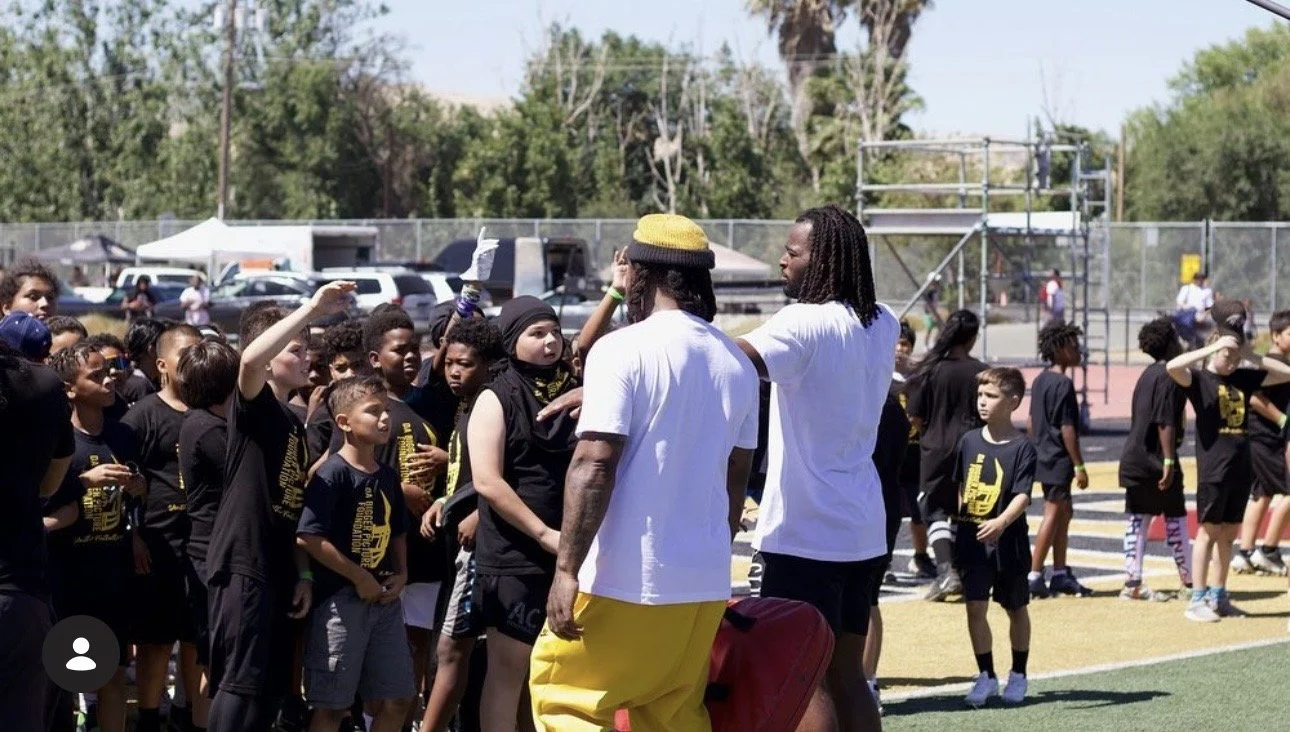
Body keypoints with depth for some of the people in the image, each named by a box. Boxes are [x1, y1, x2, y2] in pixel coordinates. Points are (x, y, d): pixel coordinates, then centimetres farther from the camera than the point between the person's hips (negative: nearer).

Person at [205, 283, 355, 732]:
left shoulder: (293, 423, 20)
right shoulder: (253, 406, -5)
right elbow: (250, 358, -29)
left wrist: (303, 573, 13)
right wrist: (312, 309, -30)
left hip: (278, 569, 9)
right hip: (243, 563, -9)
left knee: (272, 687, 10)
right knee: (241, 682, -12)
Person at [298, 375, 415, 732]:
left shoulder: (388, 475, 8)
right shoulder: (334, 474, -14)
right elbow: (309, 537, -21)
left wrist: (401, 575, 4)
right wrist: (360, 579, -16)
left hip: (385, 599, 7)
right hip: (340, 599, -7)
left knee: (396, 700, 9)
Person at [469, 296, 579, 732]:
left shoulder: (574, 393, 11)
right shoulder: (496, 400, -3)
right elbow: (487, 482, -12)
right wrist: (544, 534, -15)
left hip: (572, 553, 5)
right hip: (514, 556, -5)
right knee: (509, 668, -2)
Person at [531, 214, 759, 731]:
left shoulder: (622, 350, -11)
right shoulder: (737, 362, 9)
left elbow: (594, 467, -18)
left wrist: (567, 568, -16)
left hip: (625, 578, -7)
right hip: (706, 582, 7)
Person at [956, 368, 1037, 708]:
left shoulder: (1021, 447, -10)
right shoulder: (970, 441, 4)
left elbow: (1022, 496, -19)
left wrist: (1002, 522, -35)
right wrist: (955, 530, 13)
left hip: (1008, 541, -3)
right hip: (972, 541, 3)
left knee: (1016, 609, 12)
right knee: (975, 607, -1)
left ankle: (1018, 675, 26)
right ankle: (986, 675, 11)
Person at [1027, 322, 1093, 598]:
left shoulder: (1040, 380, 11)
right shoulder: (1063, 383, -17)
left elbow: (1030, 421, 16)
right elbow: (1067, 428, -19)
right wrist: (1079, 466, -16)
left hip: (1043, 456, 9)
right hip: (1059, 459, -9)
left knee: (1065, 511, 16)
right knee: (1053, 513, -5)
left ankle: (1061, 574, 20)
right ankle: (1034, 576, -4)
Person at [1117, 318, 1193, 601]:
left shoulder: (1147, 375, 13)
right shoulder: (1168, 377, -14)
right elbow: (1166, 423, -19)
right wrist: (1169, 462, -20)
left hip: (1133, 460, 8)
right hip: (1156, 461, -8)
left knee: (1138, 520, 7)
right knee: (1175, 520, 2)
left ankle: (1132, 583, 4)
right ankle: (1189, 582, 9)